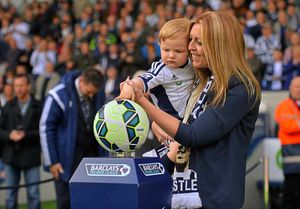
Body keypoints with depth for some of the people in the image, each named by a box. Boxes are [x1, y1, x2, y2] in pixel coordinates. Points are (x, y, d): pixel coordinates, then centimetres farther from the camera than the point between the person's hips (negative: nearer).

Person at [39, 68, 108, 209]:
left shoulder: (99, 94, 0)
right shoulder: (59, 96, -14)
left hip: (92, 155, 4)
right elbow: (46, 128, -10)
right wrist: (51, 162, -10)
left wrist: (104, 155, 9)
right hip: (67, 159, -4)